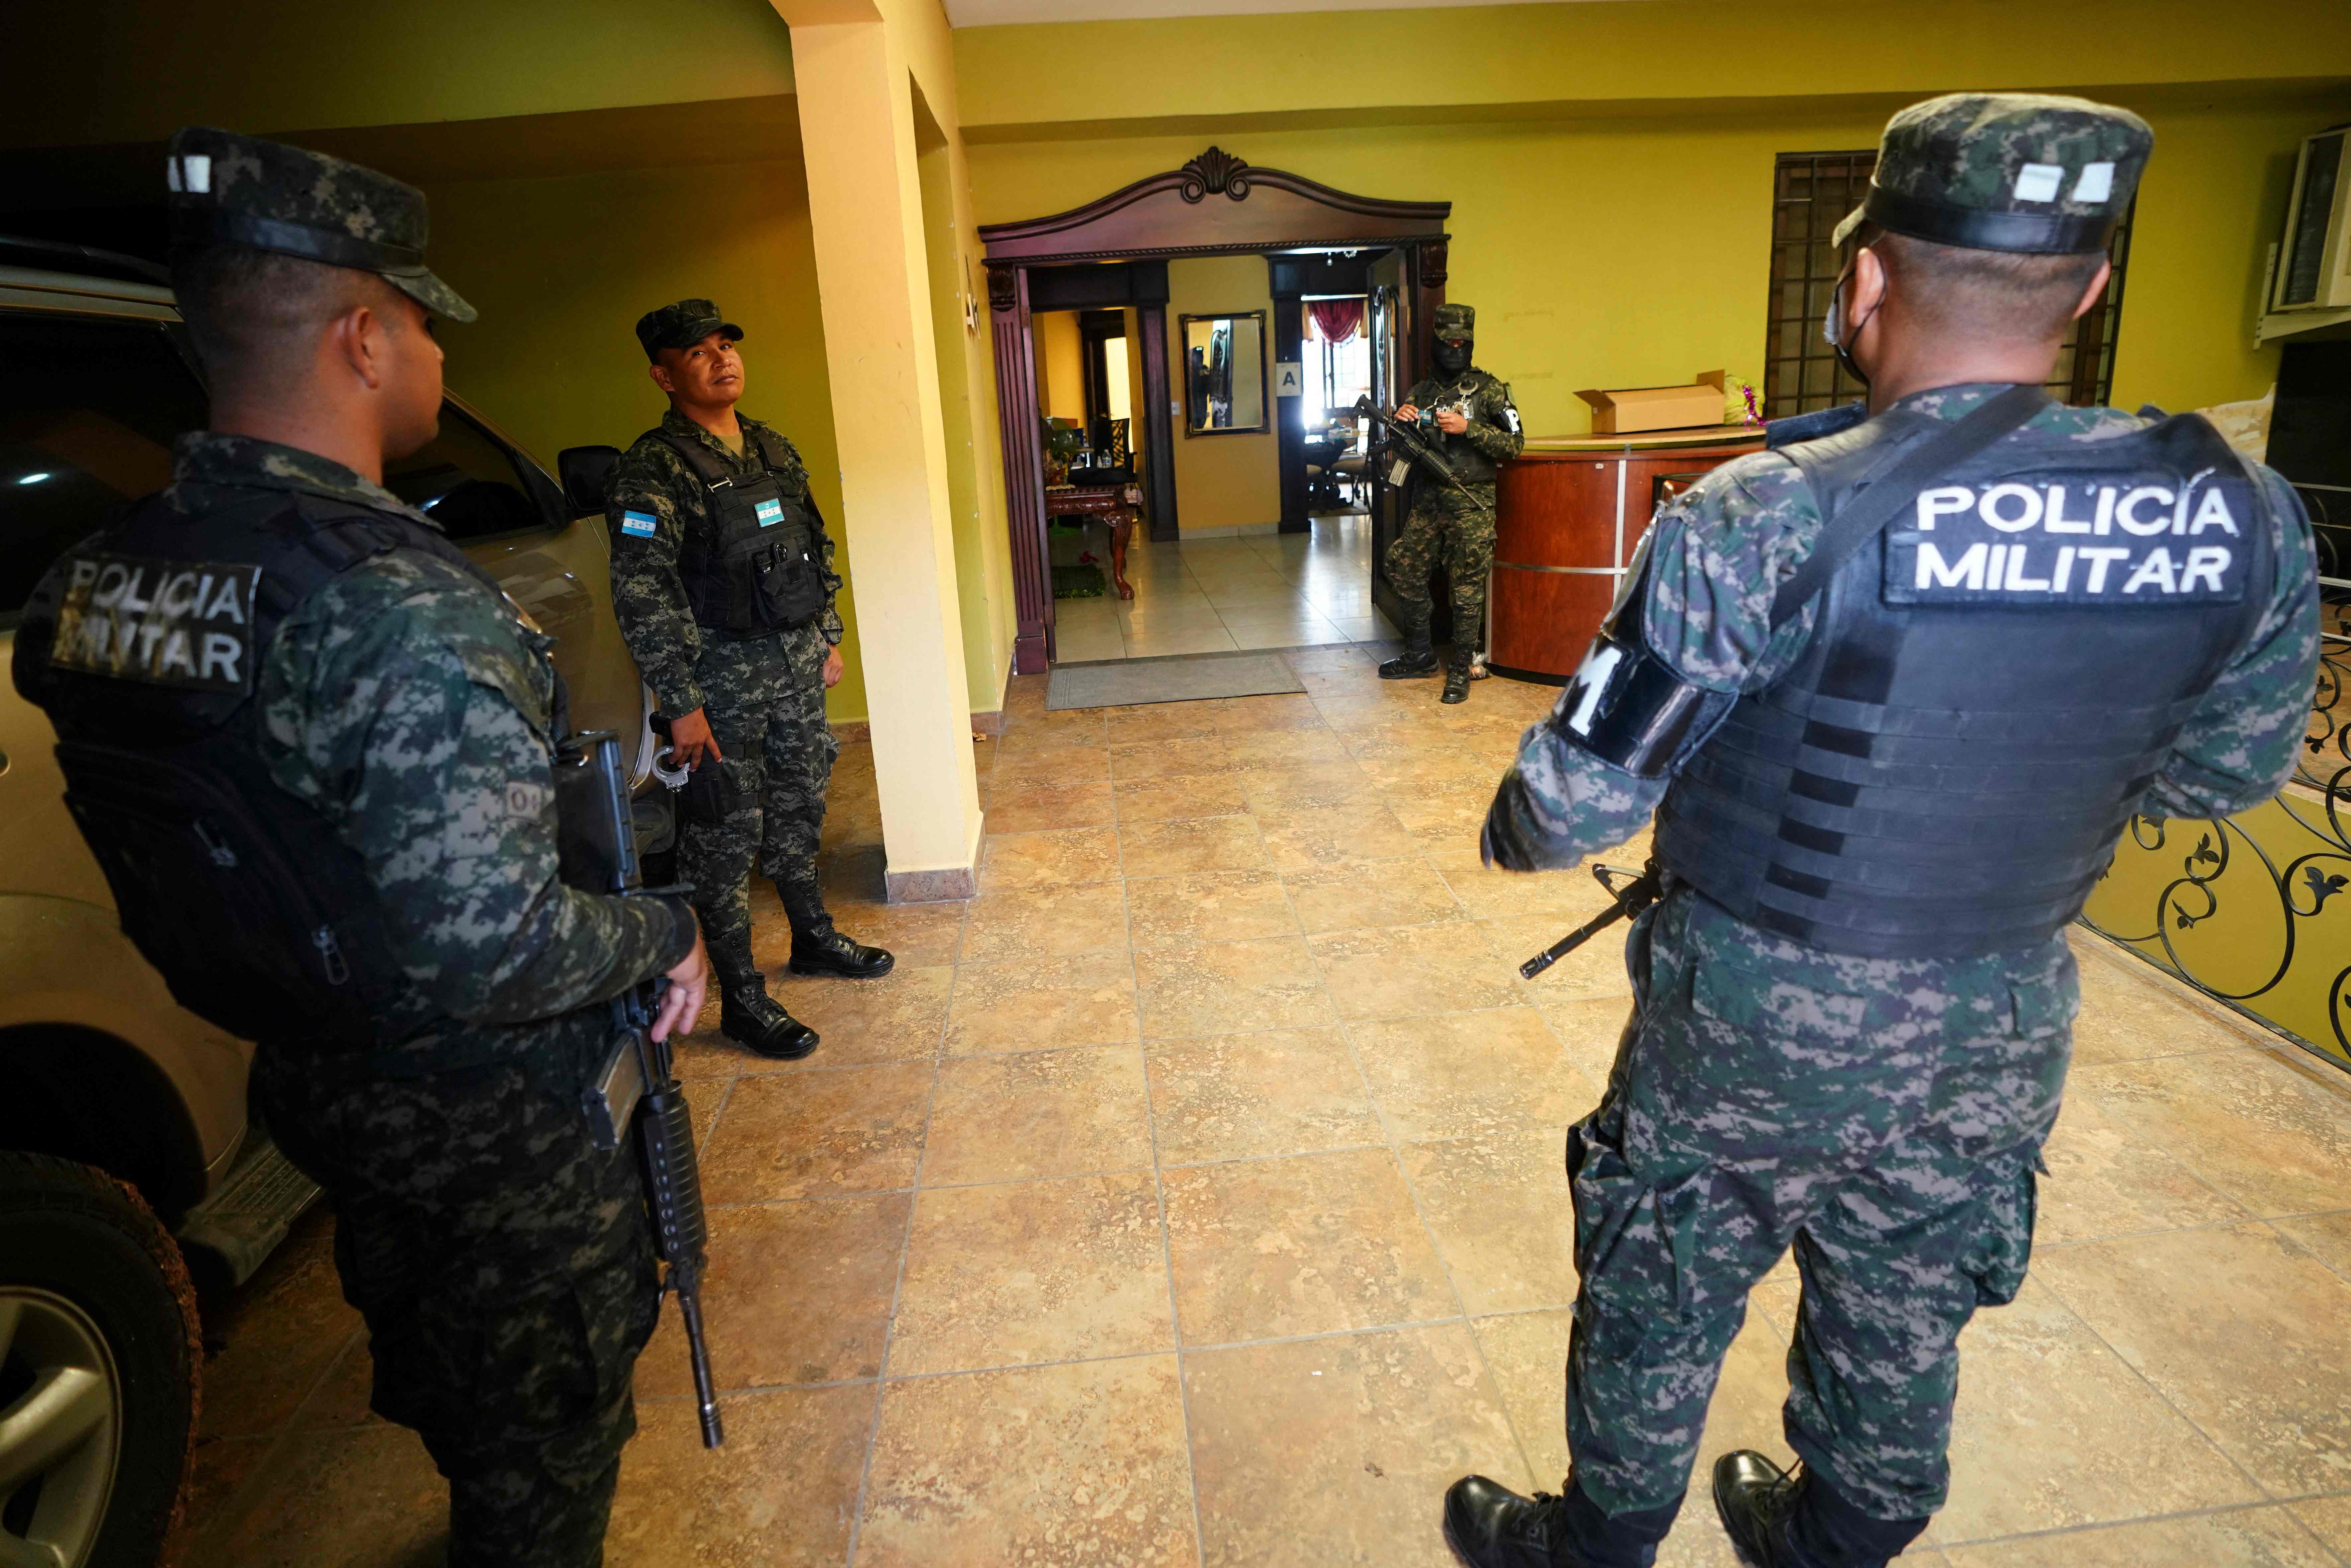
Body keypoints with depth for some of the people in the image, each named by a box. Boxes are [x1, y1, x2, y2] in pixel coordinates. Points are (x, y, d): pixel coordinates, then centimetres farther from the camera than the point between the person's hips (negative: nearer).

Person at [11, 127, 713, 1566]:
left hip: (309, 1078, 9)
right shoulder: (407, 610, -32)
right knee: (547, 1405, 18)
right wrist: (662, 932, -17)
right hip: (494, 1120, -9)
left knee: (437, 1354, 34)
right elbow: (491, 955, -35)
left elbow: (185, 839, 7)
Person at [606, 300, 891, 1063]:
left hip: (797, 662, 7)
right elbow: (641, 594, -18)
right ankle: (741, 1000, 11)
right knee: (726, 835, 1)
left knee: (798, 808, 19)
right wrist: (681, 704, -19)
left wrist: (828, 637, 16)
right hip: (724, 678, -7)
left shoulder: (774, 450, 10)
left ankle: (814, 938, 38)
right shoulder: (655, 469, -14)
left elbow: (816, 548, 19)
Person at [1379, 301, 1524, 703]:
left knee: (1467, 588, -2)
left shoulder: (1488, 389, -2)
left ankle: (1462, 670, 8)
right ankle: (1420, 654, 24)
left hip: (1471, 504, -5)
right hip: (1427, 503, 5)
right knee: (1404, 571, 7)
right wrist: (1399, 422, -8)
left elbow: (1515, 443, -8)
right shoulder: (1421, 392, 11)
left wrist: (1467, 428, -18)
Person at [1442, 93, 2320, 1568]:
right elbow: (2224, 774, 7)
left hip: (1754, 1018, -4)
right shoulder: (2248, 519, -8)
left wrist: (1511, 832, 3)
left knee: (1662, 1309, 17)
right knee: (1906, 1325, 25)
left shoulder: (1762, 522, -24)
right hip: (2004, 1024, 5)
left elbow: (1582, 793, -20)